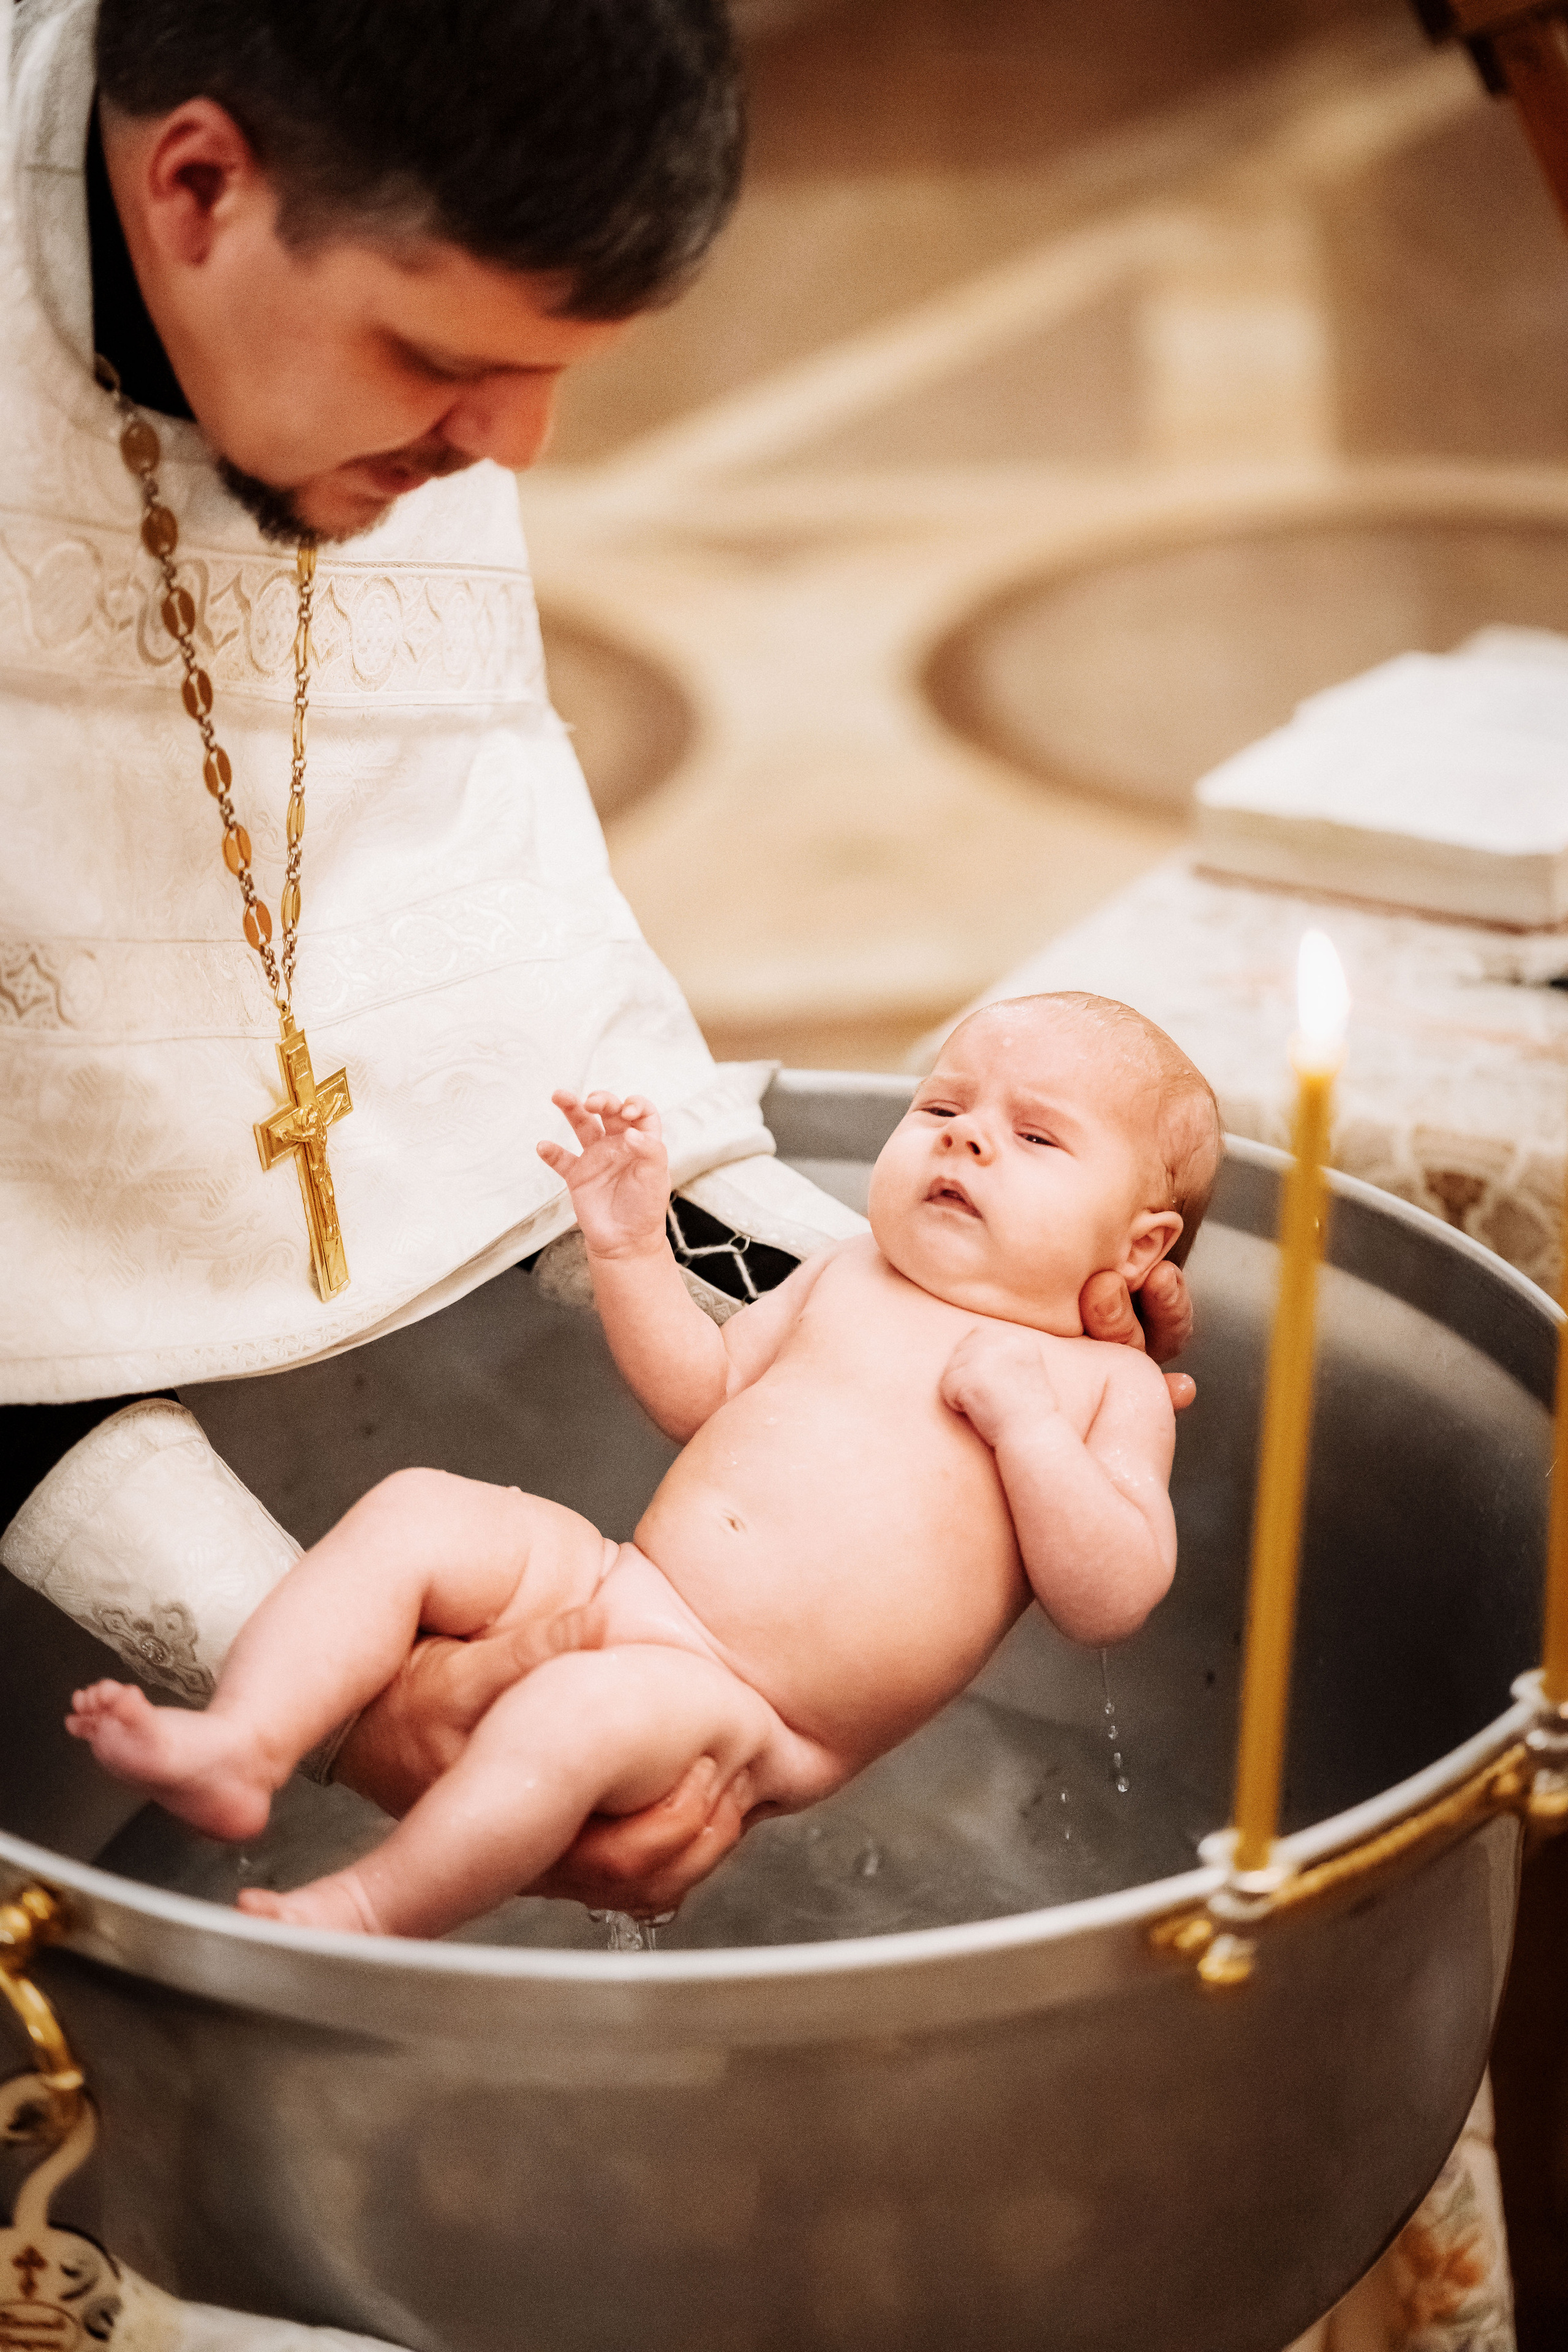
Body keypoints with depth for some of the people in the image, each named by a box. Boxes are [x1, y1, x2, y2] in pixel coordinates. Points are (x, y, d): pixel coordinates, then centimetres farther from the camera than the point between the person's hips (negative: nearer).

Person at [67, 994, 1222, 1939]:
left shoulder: (1108, 1384, 3)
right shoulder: (849, 1276, 18)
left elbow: (1114, 1599, -6)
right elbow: (696, 1391, 22)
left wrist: (1023, 1420, -15)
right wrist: (633, 1249, 9)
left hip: (753, 1724, -6)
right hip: (619, 1579, 7)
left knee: (581, 1709, -35)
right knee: (415, 1513, -9)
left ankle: (359, 1915, -28)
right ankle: (244, 1744, -22)